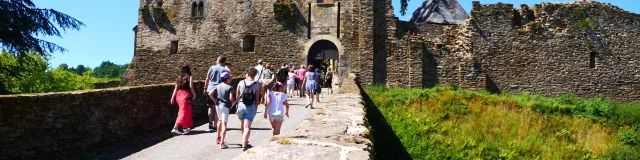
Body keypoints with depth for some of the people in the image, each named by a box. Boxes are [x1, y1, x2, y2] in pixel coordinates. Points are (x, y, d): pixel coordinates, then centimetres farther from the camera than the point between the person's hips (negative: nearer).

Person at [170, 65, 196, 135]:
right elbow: (191, 87, -12)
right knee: (184, 112, -6)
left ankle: (186, 127, 28)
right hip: (186, 95, -7)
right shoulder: (190, 77, -1)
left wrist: (172, 98, 8)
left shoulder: (179, 77, 14)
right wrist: (194, 95, 1)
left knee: (185, 112, 20)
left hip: (179, 95, 7)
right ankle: (175, 128, -17)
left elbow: (176, 88, 9)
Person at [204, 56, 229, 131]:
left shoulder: (212, 68, 3)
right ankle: (215, 125, 5)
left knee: (211, 108, 16)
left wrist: (205, 88, 14)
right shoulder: (225, 70, -4)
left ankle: (210, 124, 17)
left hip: (210, 90, 2)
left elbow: (207, 79, 7)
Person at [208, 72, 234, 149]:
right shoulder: (229, 87, -10)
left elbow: (210, 94, -1)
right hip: (225, 106, -6)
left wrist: (215, 101, 11)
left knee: (220, 120, 27)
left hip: (218, 105, 6)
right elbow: (231, 98, -19)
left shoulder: (218, 86, 7)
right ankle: (222, 143, -14)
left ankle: (218, 138, 38)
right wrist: (232, 103, 1)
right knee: (224, 124, -7)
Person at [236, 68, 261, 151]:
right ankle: (244, 145, -11)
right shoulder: (257, 85, -5)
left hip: (241, 105, 2)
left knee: (243, 124, 22)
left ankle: (245, 141, 38)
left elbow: (237, 95, 2)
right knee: (247, 126, 0)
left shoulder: (241, 83, -4)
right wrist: (256, 108, 9)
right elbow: (257, 99, -2)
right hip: (251, 107, -1)